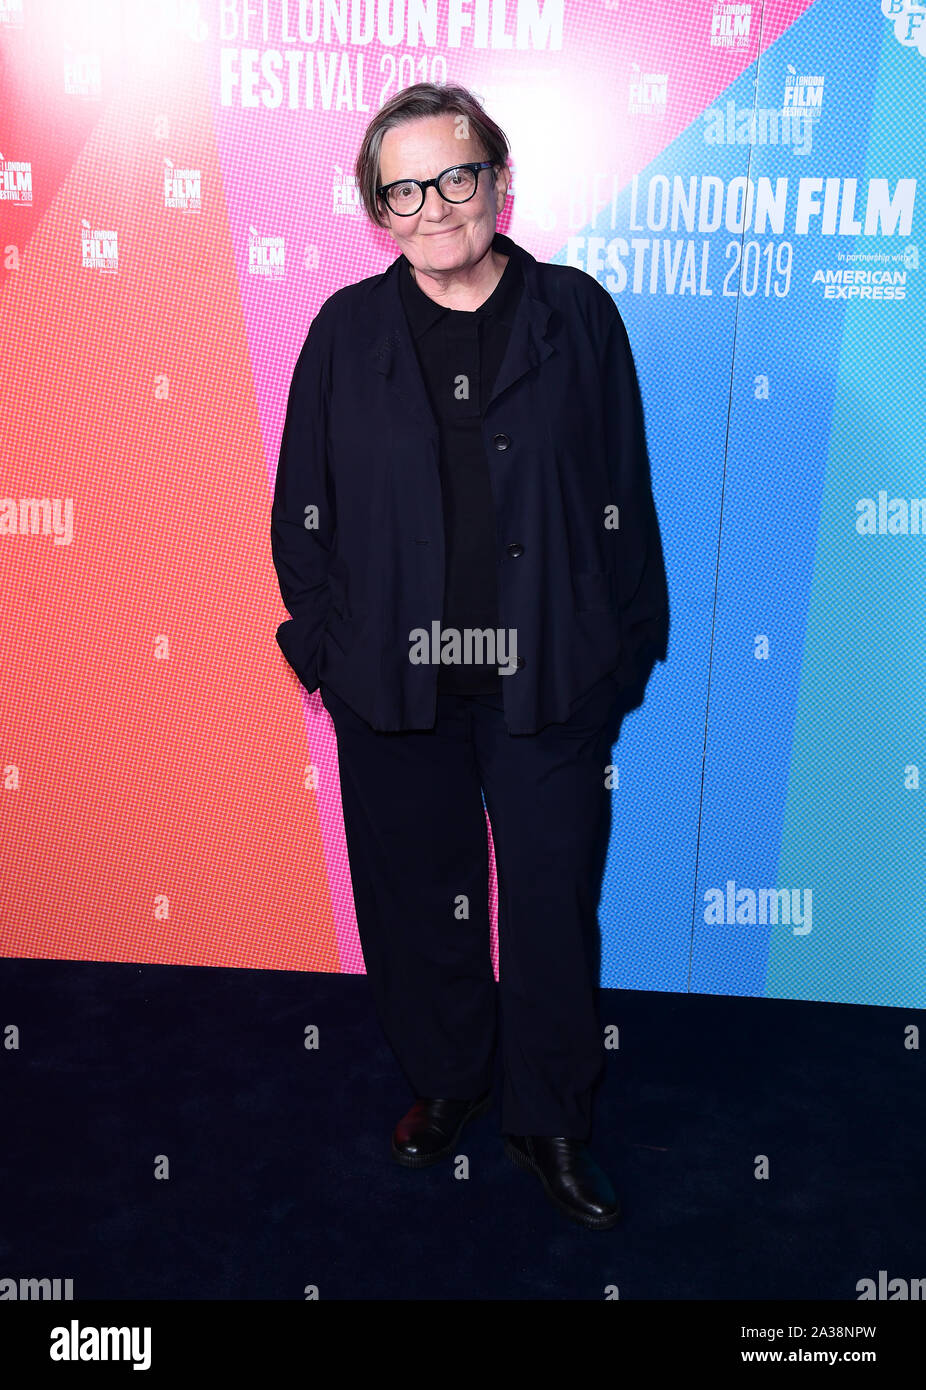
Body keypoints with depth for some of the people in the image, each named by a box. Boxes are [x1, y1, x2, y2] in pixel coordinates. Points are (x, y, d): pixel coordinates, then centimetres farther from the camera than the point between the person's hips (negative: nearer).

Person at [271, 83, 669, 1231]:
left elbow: (623, 496, 2)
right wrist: (326, 642, 0)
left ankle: (550, 1122, 32)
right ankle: (444, 1082, 41)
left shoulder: (577, 315, 1)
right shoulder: (346, 329, 4)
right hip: (391, 684, 2)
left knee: (554, 907, 9)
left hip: (548, 681, -1)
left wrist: (621, 650, -1)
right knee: (415, 900, 15)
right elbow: (301, 508, 6)